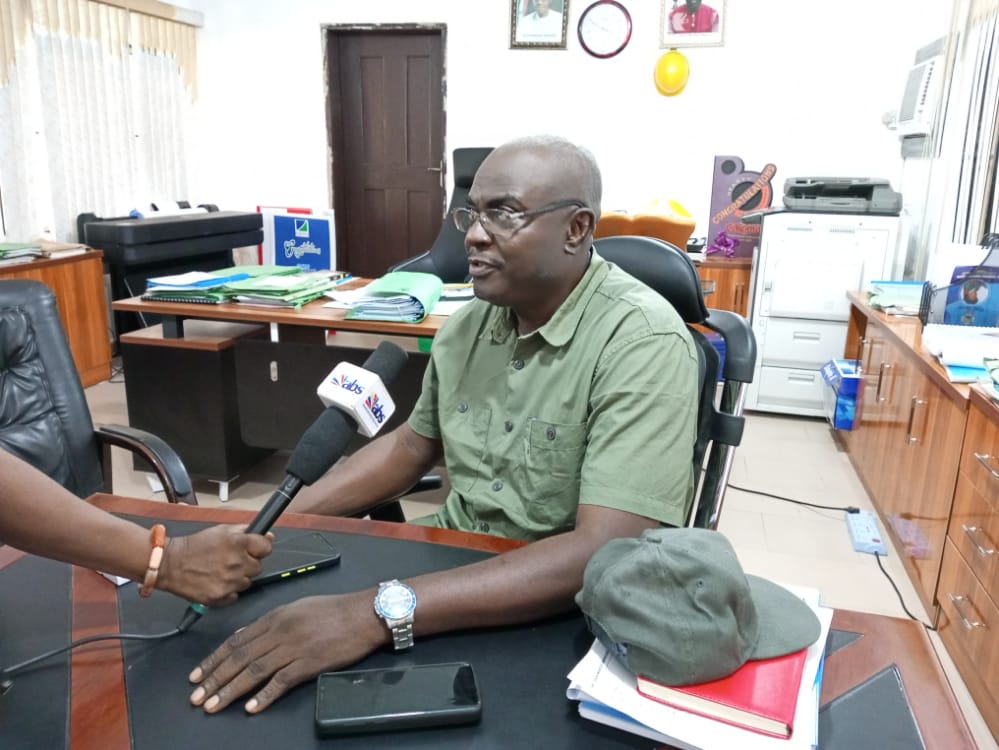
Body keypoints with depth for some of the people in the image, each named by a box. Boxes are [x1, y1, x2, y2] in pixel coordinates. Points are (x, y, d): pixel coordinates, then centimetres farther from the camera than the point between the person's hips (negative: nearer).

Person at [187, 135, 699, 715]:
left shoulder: (642, 341, -22)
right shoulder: (469, 323, 1)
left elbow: (605, 554, -31)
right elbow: (412, 445, 13)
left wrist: (376, 614, -38)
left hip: (562, 615, -6)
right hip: (453, 569, 6)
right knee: (268, 613, -6)